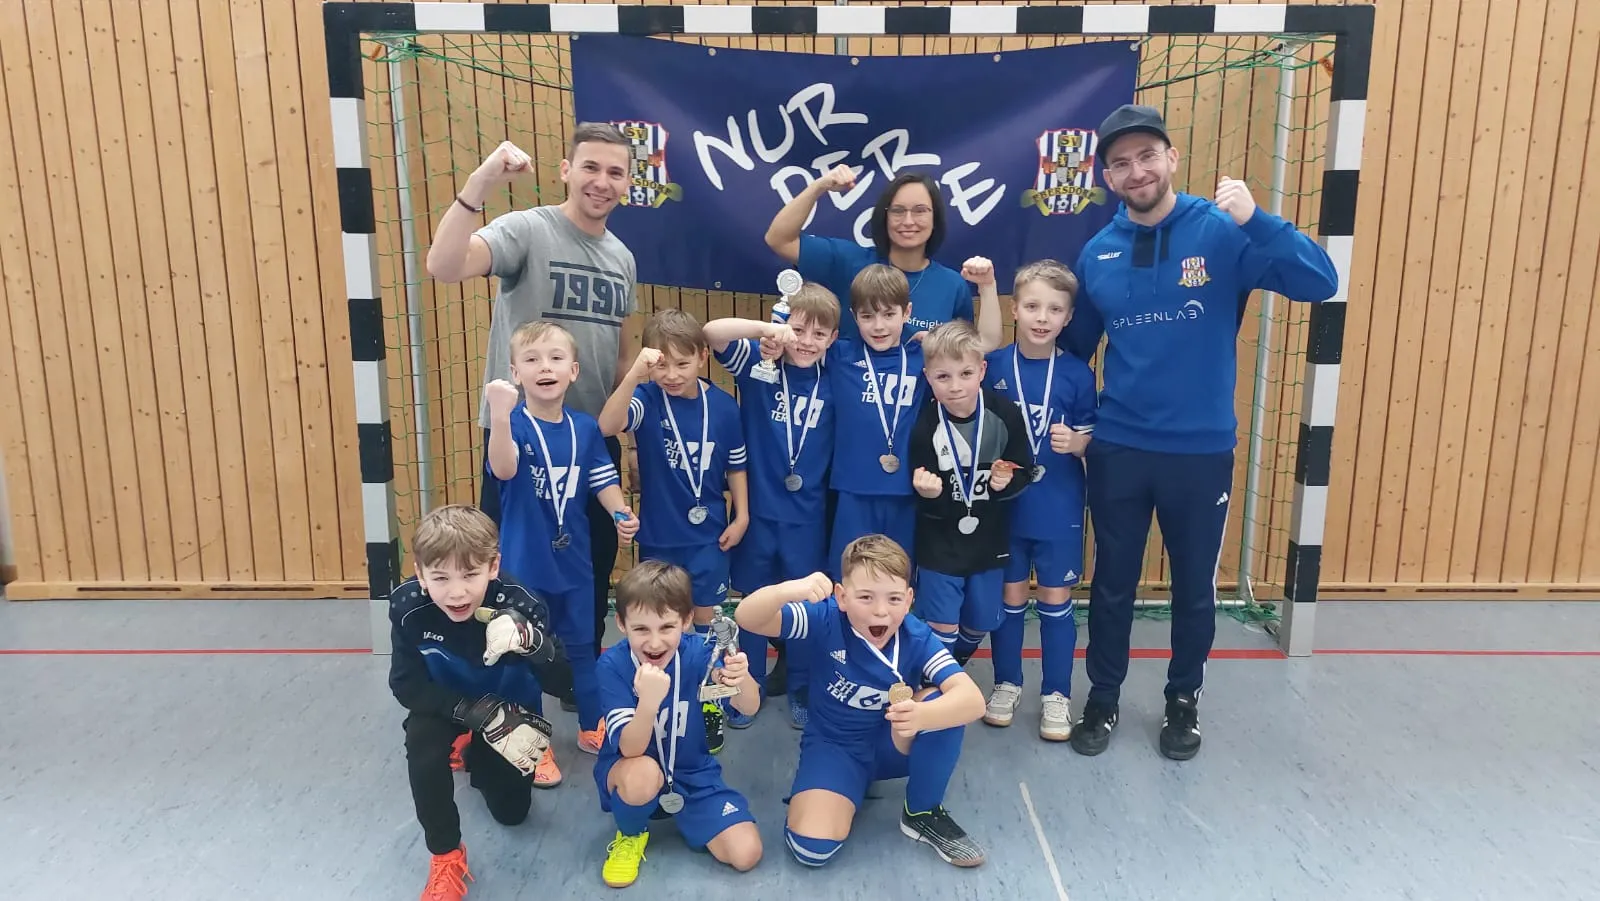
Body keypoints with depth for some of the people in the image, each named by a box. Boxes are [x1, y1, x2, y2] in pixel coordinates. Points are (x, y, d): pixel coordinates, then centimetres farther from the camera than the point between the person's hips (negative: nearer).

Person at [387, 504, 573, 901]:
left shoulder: (519, 604, -35)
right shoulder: (408, 605, -31)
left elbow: (560, 683, -33)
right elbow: (407, 687, -24)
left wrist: (530, 641, -55)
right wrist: (483, 715, -34)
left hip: (511, 707, 0)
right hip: (444, 704, 0)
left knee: (511, 811, 8)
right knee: (421, 739, -33)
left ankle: (478, 759, 43)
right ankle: (446, 855, -9)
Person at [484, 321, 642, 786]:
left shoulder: (585, 427, -3)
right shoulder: (514, 423, -17)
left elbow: (604, 481, 6)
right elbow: (503, 470, -36)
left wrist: (621, 514, -14)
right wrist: (500, 414, -52)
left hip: (574, 559, 4)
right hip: (524, 563, -4)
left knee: (582, 645, 19)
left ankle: (592, 728, 39)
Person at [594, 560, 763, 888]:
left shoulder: (698, 651, -18)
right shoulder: (613, 664, -22)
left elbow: (750, 708, -28)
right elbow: (630, 749, -29)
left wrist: (740, 679, -53)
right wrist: (649, 700, -50)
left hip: (692, 774, 2)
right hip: (631, 772, -2)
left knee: (746, 854, -13)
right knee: (644, 774, -37)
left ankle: (679, 815, 17)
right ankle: (630, 835, -1)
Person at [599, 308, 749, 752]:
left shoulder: (723, 404, -7)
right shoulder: (646, 398, -14)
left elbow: (735, 465, 4)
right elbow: (607, 426, -34)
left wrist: (741, 517, 2)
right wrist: (635, 374, -46)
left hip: (709, 533, 1)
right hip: (658, 535, 0)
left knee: (705, 617, 12)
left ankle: (709, 704, 29)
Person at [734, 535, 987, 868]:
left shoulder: (917, 638, -21)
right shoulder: (825, 620, -23)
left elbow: (973, 700, -34)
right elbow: (746, 619, -34)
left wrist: (920, 716, -55)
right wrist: (788, 590, -56)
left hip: (894, 744, 1)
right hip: (834, 744, -1)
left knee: (945, 704, -29)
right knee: (812, 847, -24)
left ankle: (923, 813, -4)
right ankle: (855, 786, 11)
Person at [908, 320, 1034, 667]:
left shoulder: (1005, 414, -16)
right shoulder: (923, 425, -19)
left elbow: (1024, 473, -3)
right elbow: (921, 497, -12)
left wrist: (1005, 483, -24)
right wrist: (928, 492, -34)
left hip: (988, 537, 3)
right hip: (940, 540, -3)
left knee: (981, 622, 17)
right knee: (942, 625, -1)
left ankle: (954, 670, 48)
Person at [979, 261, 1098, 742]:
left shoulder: (1077, 373, -6)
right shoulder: (993, 366, -6)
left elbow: (1091, 437, -1)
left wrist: (1075, 442, -20)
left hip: (1059, 508, 0)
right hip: (1005, 505, 0)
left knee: (1056, 599, 10)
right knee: (1009, 596, 13)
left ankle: (1056, 693, 25)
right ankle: (1007, 683, 31)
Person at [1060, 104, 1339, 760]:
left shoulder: (1222, 233, -8)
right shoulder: (1097, 253, 1)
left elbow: (1319, 283, -20)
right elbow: (1073, 348, 13)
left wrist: (1255, 220, -31)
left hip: (1202, 450, -2)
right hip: (1117, 450, 2)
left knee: (1195, 587, 14)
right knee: (1112, 583, 14)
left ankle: (1183, 700, 36)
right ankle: (1103, 698, 32)